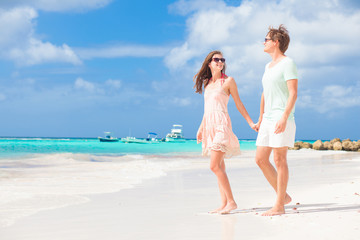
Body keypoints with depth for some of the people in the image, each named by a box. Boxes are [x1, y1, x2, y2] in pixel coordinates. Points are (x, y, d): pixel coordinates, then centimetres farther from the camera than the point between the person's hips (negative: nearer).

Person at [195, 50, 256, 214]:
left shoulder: (228, 81, -1)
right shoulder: (207, 82, 15)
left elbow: (238, 104, 2)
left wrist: (251, 123, -1)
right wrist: (201, 128, 21)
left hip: (221, 125, -7)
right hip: (209, 125, 7)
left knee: (215, 166, -15)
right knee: (219, 167, 6)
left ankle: (231, 201, -10)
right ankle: (224, 203, 9)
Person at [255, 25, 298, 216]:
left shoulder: (287, 63, -7)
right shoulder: (268, 66, 20)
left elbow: (293, 93, -15)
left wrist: (284, 118, -24)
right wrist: (260, 119, 26)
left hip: (282, 120, -9)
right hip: (268, 120, 9)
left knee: (279, 160, -7)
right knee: (260, 159, 5)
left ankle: (279, 206, -1)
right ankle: (283, 196, 16)